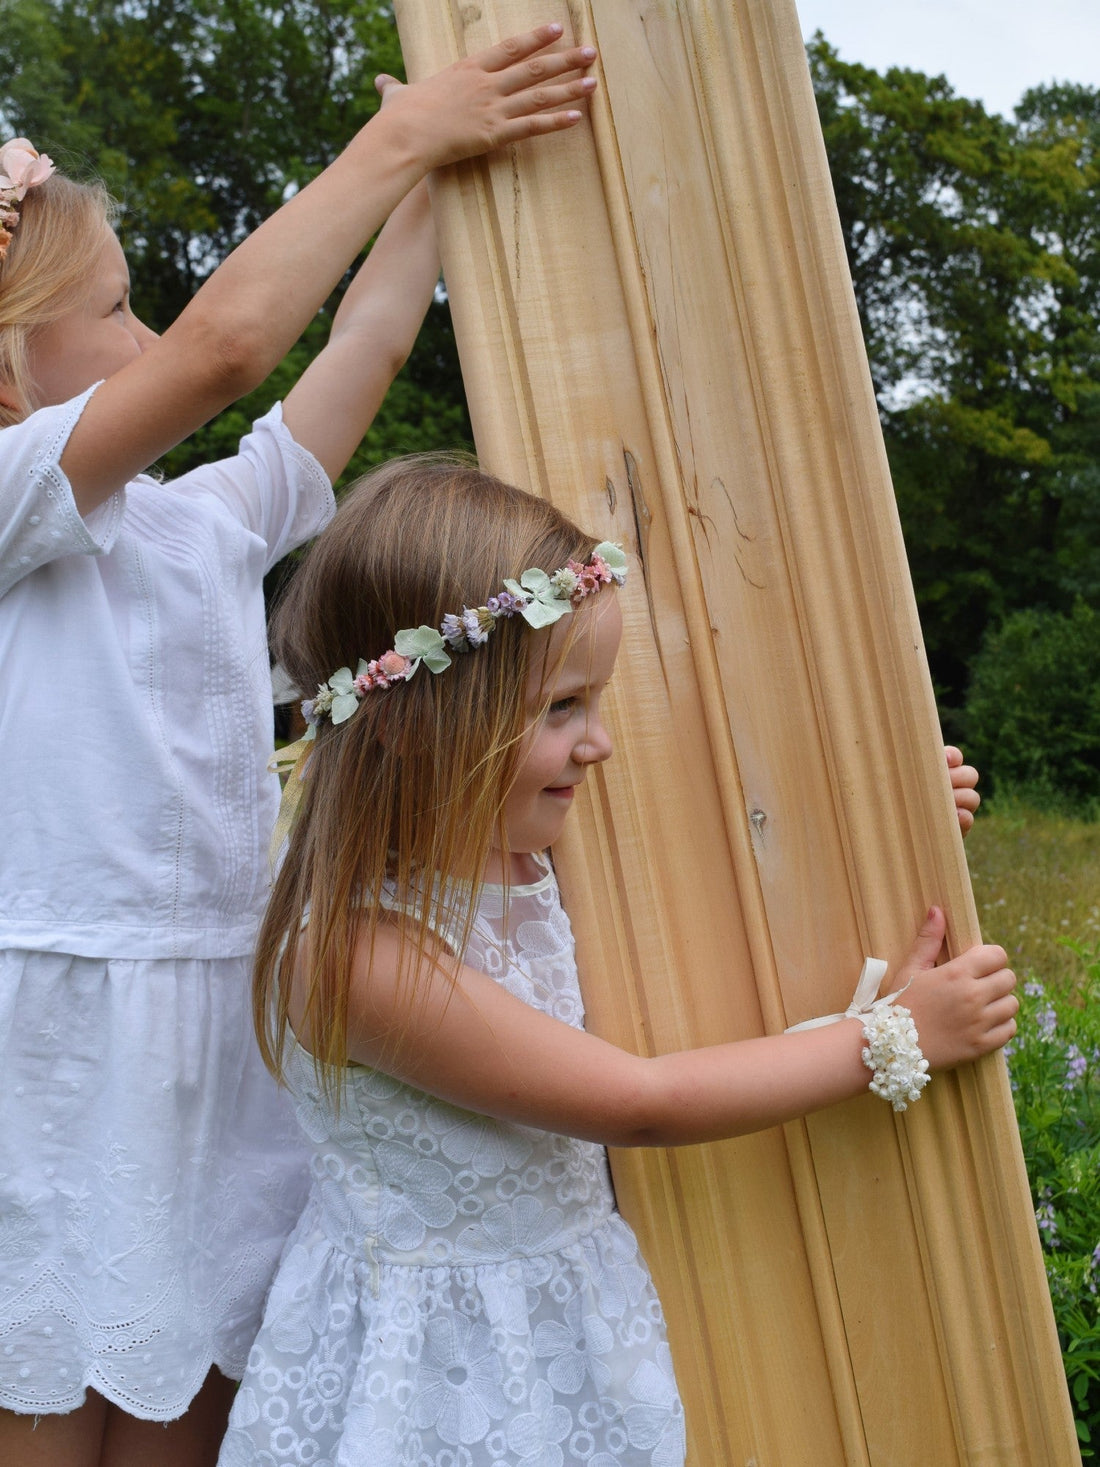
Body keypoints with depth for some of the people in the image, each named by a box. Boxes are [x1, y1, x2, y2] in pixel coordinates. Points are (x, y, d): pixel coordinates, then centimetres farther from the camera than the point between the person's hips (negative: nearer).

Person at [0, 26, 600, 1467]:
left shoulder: (202, 521, 11)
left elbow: (363, 344, 13)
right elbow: (226, 342, -24)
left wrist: (445, 156, 12)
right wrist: (400, 138, -16)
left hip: (224, 1023, 7)